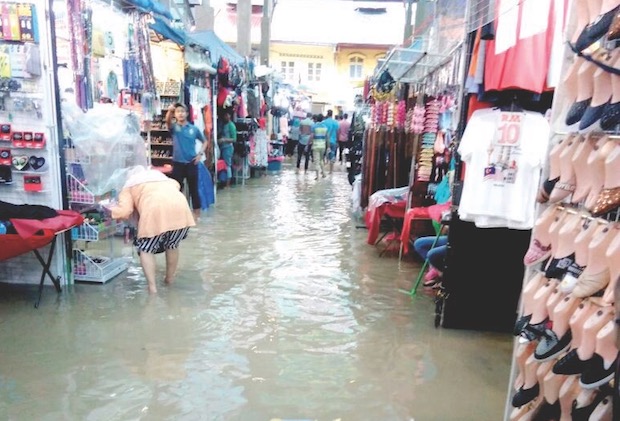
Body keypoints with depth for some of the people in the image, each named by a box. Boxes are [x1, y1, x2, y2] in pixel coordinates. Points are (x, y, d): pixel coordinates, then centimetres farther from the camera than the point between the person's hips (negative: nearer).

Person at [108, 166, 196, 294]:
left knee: (146, 249, 15)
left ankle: (152, 286, 6)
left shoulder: (129, 185, 24)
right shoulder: (161, 176, 38)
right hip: (180, 208, 5)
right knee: (172, 246, 27)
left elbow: (124, 211, 10)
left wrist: (112, 209, 30)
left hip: (155, 211, -4)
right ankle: (169, 278, 38)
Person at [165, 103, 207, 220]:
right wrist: (169, 111, -44)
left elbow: (204, 141, 14)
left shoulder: (194, 128, 3)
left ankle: (197, 213, 18)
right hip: (177, 163, 0)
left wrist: (200, 154, -1)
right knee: (176, 189, 7)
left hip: (191, 163, 0)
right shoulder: (173, 127, 0)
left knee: (193, 189, 7)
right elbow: (167, 121, -23)